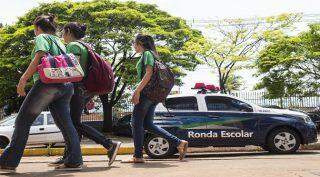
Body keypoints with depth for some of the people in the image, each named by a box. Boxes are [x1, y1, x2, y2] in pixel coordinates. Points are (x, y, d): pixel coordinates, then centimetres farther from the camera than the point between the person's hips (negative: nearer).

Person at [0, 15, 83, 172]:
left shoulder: (42, 37, 8)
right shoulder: (60, 42, 30)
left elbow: (40, 57, -10)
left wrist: (23, 79, -13)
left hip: (48, 82, -7)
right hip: (66, 85, 7)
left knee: (23, 121, -1)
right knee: (65, 122, 4)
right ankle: (75, 160, -3)